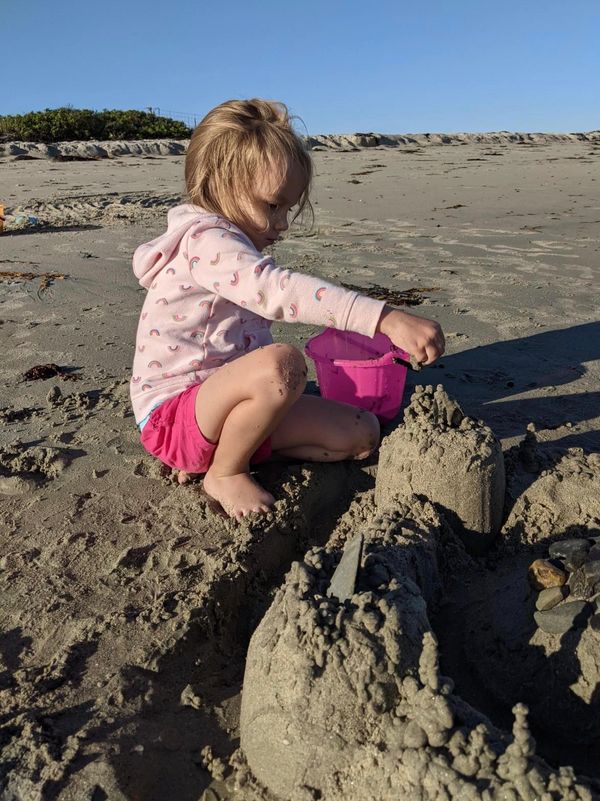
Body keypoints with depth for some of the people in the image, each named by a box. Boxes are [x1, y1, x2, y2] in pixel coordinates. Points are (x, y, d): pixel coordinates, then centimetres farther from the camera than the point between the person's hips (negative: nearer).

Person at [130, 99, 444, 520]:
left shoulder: (235, 247, 14)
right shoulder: (206, 241, -18)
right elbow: (279, 291, -36)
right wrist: (388, 319, -45)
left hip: (219, 401, 9)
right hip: (172, 414, -9)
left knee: (361, 434, -2)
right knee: (281, 364, -39)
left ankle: (229, 449, 2)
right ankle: (225, 472, -12)